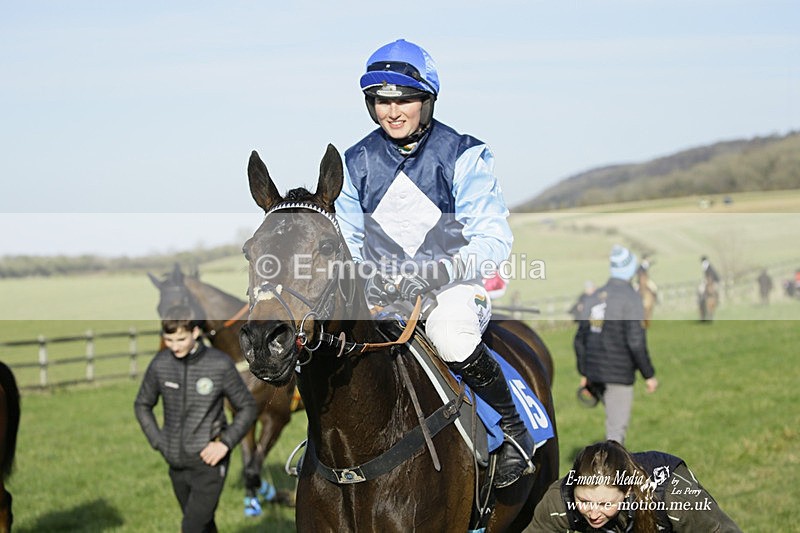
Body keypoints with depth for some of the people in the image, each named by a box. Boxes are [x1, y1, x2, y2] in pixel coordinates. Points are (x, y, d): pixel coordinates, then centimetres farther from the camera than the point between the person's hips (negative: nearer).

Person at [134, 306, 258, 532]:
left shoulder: (220, 365, -13)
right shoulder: (160, 364, -4)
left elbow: (247, 408, -2)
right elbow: (142, 405, 12)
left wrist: (226, 443, -14)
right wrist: (159, 443, 2)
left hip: (209, 462, -4)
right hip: (177, 463, 4)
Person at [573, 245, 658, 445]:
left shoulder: (595, 297, 9)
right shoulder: (631, 298, -13)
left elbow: (580, 339, 12)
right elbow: (636, 342, -20)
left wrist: (584, 374, 19)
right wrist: (649, 375, -11)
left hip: (595, 374, 7)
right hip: (619, 375, -7)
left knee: (617, 419, 24)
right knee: (616, 429, -3)